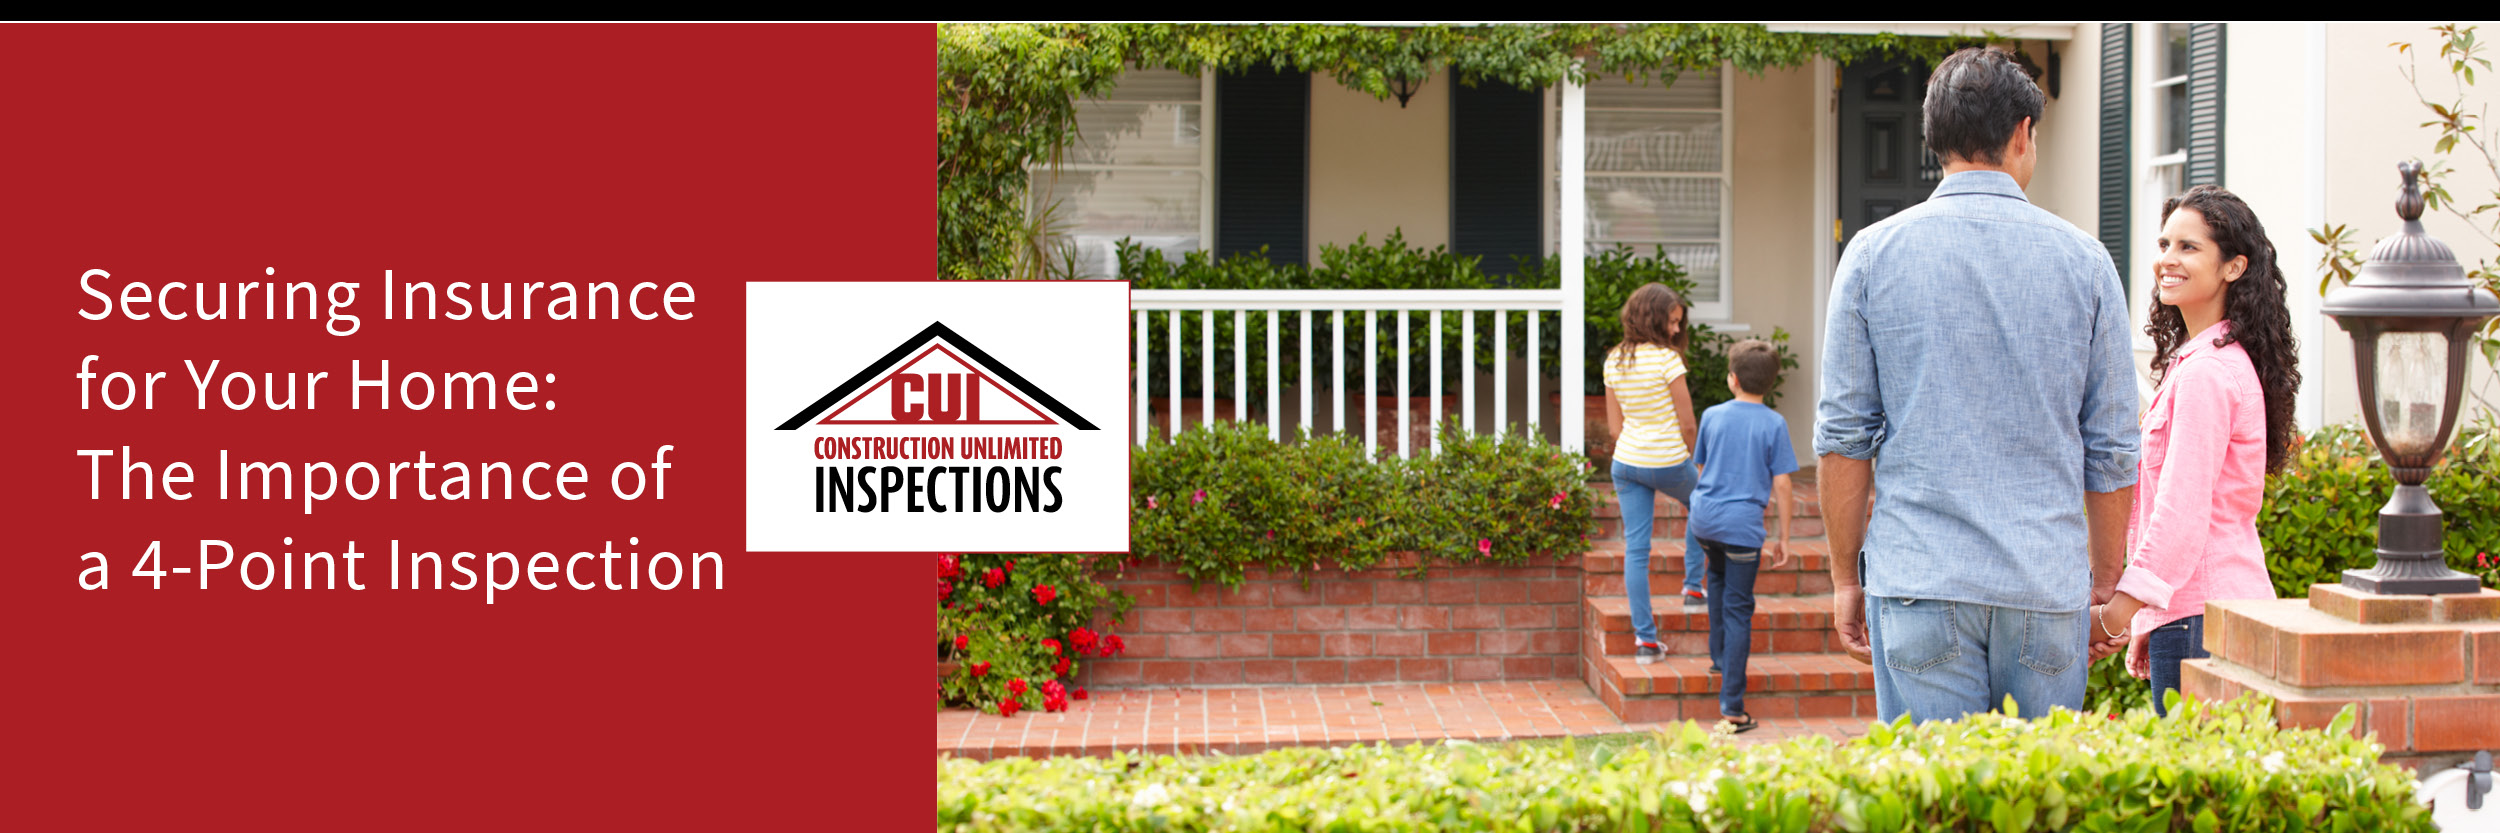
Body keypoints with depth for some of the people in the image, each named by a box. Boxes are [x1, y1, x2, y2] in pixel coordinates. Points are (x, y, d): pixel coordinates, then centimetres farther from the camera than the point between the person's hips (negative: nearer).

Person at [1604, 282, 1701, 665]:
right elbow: (1687, 423, -12)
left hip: (1626, 462, 5)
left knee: (1635, 548, 5)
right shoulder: (1666, 358, -16)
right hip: (1669, 460, -5)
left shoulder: (1614, 361, 4)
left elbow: (1615, 423, 10)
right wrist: (1692, 457, 7)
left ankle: (1644, 637, 6)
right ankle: (1693, 587, 32)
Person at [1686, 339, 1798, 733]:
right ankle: (1731, 709, -1)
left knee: (1719, 577, 34)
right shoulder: (1773, 424, -2)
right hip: (1743, 524, -3)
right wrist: (1783, 537, 4)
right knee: (1738, 610, 0)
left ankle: (1719, 655, 38)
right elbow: (1781, 484, -4)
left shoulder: (1712, 416, 6)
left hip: (1704, 520, 3)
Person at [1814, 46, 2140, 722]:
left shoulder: (1874, 254, 0)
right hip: (2049, 589, 1)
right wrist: (2104, 586, 14)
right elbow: (2113, 448, 5)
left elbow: (1843, 434, 0)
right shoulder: (2082, 259, 3)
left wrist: (1845, 577, 8)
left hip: (1920, 583, -1)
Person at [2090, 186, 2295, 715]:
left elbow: (2182, 512, -21)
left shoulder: (2205, 373, -14)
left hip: (2201, 615, -10)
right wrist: (2149, 622, 22)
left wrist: (2113, 616, -22)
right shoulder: (2231, 361, 18)